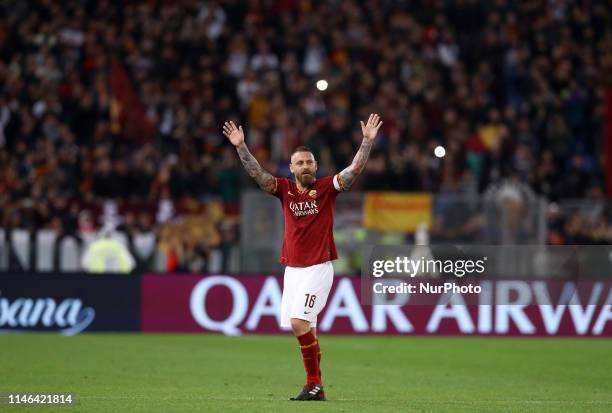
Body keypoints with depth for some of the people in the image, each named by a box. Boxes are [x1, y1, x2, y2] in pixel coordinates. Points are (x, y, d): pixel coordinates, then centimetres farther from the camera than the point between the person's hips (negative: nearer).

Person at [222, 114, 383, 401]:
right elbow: (257, 173, 1)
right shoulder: (285, 189, 8)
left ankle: (314, 384, -12)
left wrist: (367, 141, -18)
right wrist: (240, 146, -11)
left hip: (318, 267, -5)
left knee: (299, 322, -18)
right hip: (292, 268, 5)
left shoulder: (327, 188, -1)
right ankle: (315, 387, 14)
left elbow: (355, 169, -9)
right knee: (303, 327, 7)